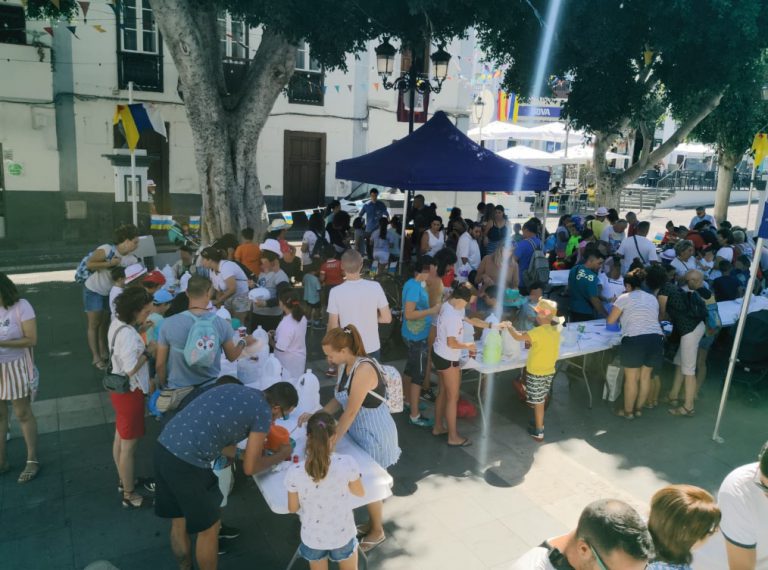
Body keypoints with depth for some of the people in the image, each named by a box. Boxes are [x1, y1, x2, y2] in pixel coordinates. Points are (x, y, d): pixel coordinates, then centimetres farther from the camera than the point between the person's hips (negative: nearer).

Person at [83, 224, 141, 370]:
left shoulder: (131, 259, -8)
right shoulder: (106, 250, -25)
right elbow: (89, 264, -24)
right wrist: (110, 263, -30)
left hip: (110, 293, 6)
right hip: (93, 291, -6)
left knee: (105, 322, 14)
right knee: (94, 324, 1)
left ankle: (103, 353, 27)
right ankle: (96, 358, 8)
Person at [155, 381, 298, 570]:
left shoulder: (233, 389, 16)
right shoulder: (263, 411, -5)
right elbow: (250, 468, 1)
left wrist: (245, 452, 28)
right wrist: (280, 455, 17)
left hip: (164, 447, 8)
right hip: (186, 463, -8)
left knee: (179, 521, 26)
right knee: (209, 527, 14)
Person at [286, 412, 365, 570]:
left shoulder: (294, 472, -25)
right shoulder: (347, 463, -26)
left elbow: (292, 508, -8)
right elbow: (360, 492, -7)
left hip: (313, 538, 1)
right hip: (343, 535, -1)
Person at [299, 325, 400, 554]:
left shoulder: (363, 369, -29)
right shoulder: (344, 366, -2)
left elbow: (351, 411, -28)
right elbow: (338, 400, 5)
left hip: (375, 433, -8)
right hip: (359, 430, 8)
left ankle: (378, 532, 31)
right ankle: (373, 522, 41)